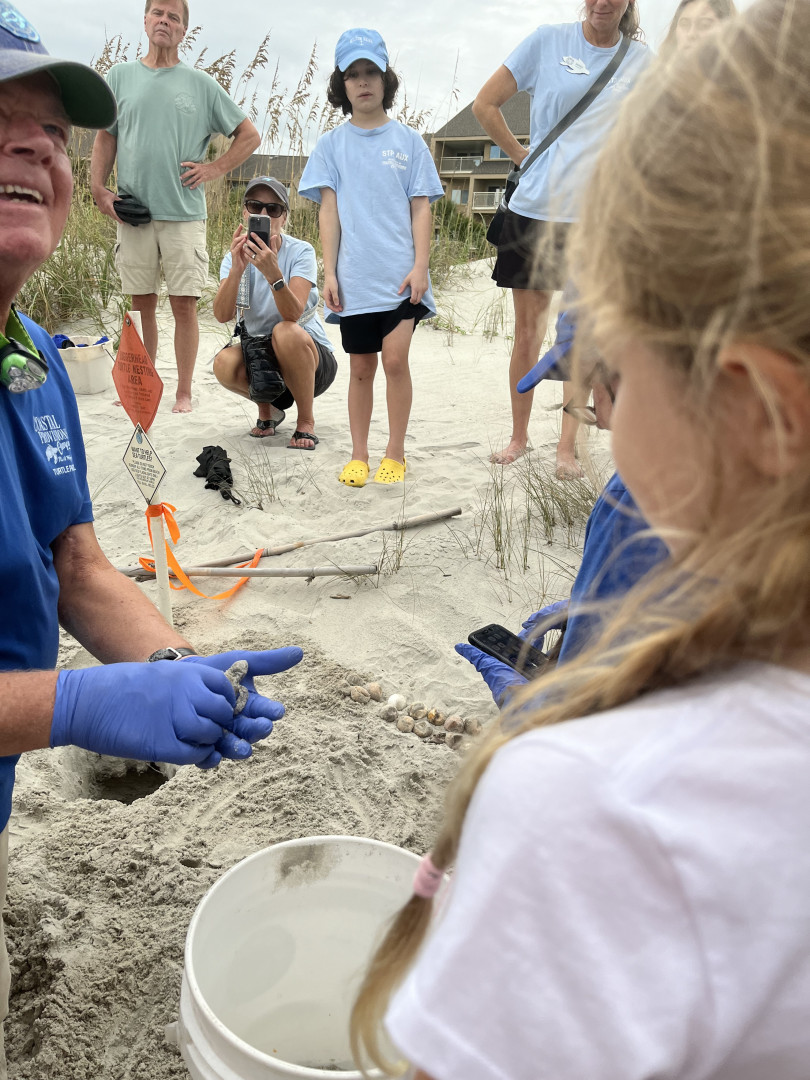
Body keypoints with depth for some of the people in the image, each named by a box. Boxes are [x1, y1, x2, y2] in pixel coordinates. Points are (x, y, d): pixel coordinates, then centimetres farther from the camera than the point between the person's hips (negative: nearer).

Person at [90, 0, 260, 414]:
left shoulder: (201, 83, 7)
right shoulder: (119, 77, 12)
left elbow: (249, 135, 10)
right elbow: (105, 138, 13)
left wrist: (214, 168, 0)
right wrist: (98, 187, 0)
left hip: (184, 212, -2)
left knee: (184, 304, -3)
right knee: (142, 305, 6)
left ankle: (183, 393, 4)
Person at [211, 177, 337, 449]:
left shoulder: (300, 251, -12)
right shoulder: (235, 256, -2)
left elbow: (293, 314, -29)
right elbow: (222, 315, -20)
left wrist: (273, 273, -45)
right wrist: (236, 270, -36)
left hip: (312, 357, -3)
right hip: (260, 355, 3)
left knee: (286, 332, -35)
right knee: (224, 363, -29)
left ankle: (306, 421, -13)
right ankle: (268, 409, 6)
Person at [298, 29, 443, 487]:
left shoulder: (409, 141, 9)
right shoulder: (332, 145, 10)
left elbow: (421, 208, 5)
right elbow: (329, 210, 5)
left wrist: (420, 266, -6)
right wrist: (329, 272, -2)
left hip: (400, 272, -1)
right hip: (355, 275, 1)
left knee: (395, 358, -12)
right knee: (361, 368, 6)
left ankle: (396, 454, 2)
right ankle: (359, 456, 17)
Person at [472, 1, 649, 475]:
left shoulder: (641, 61, 7)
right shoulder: (549, 40, 3)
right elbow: (485, 105, 7)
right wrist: (523, 156, 4)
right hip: (536, 209, 0)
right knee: (528, 333, 5)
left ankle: (568, 447, 8)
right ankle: (519, 436, 20)